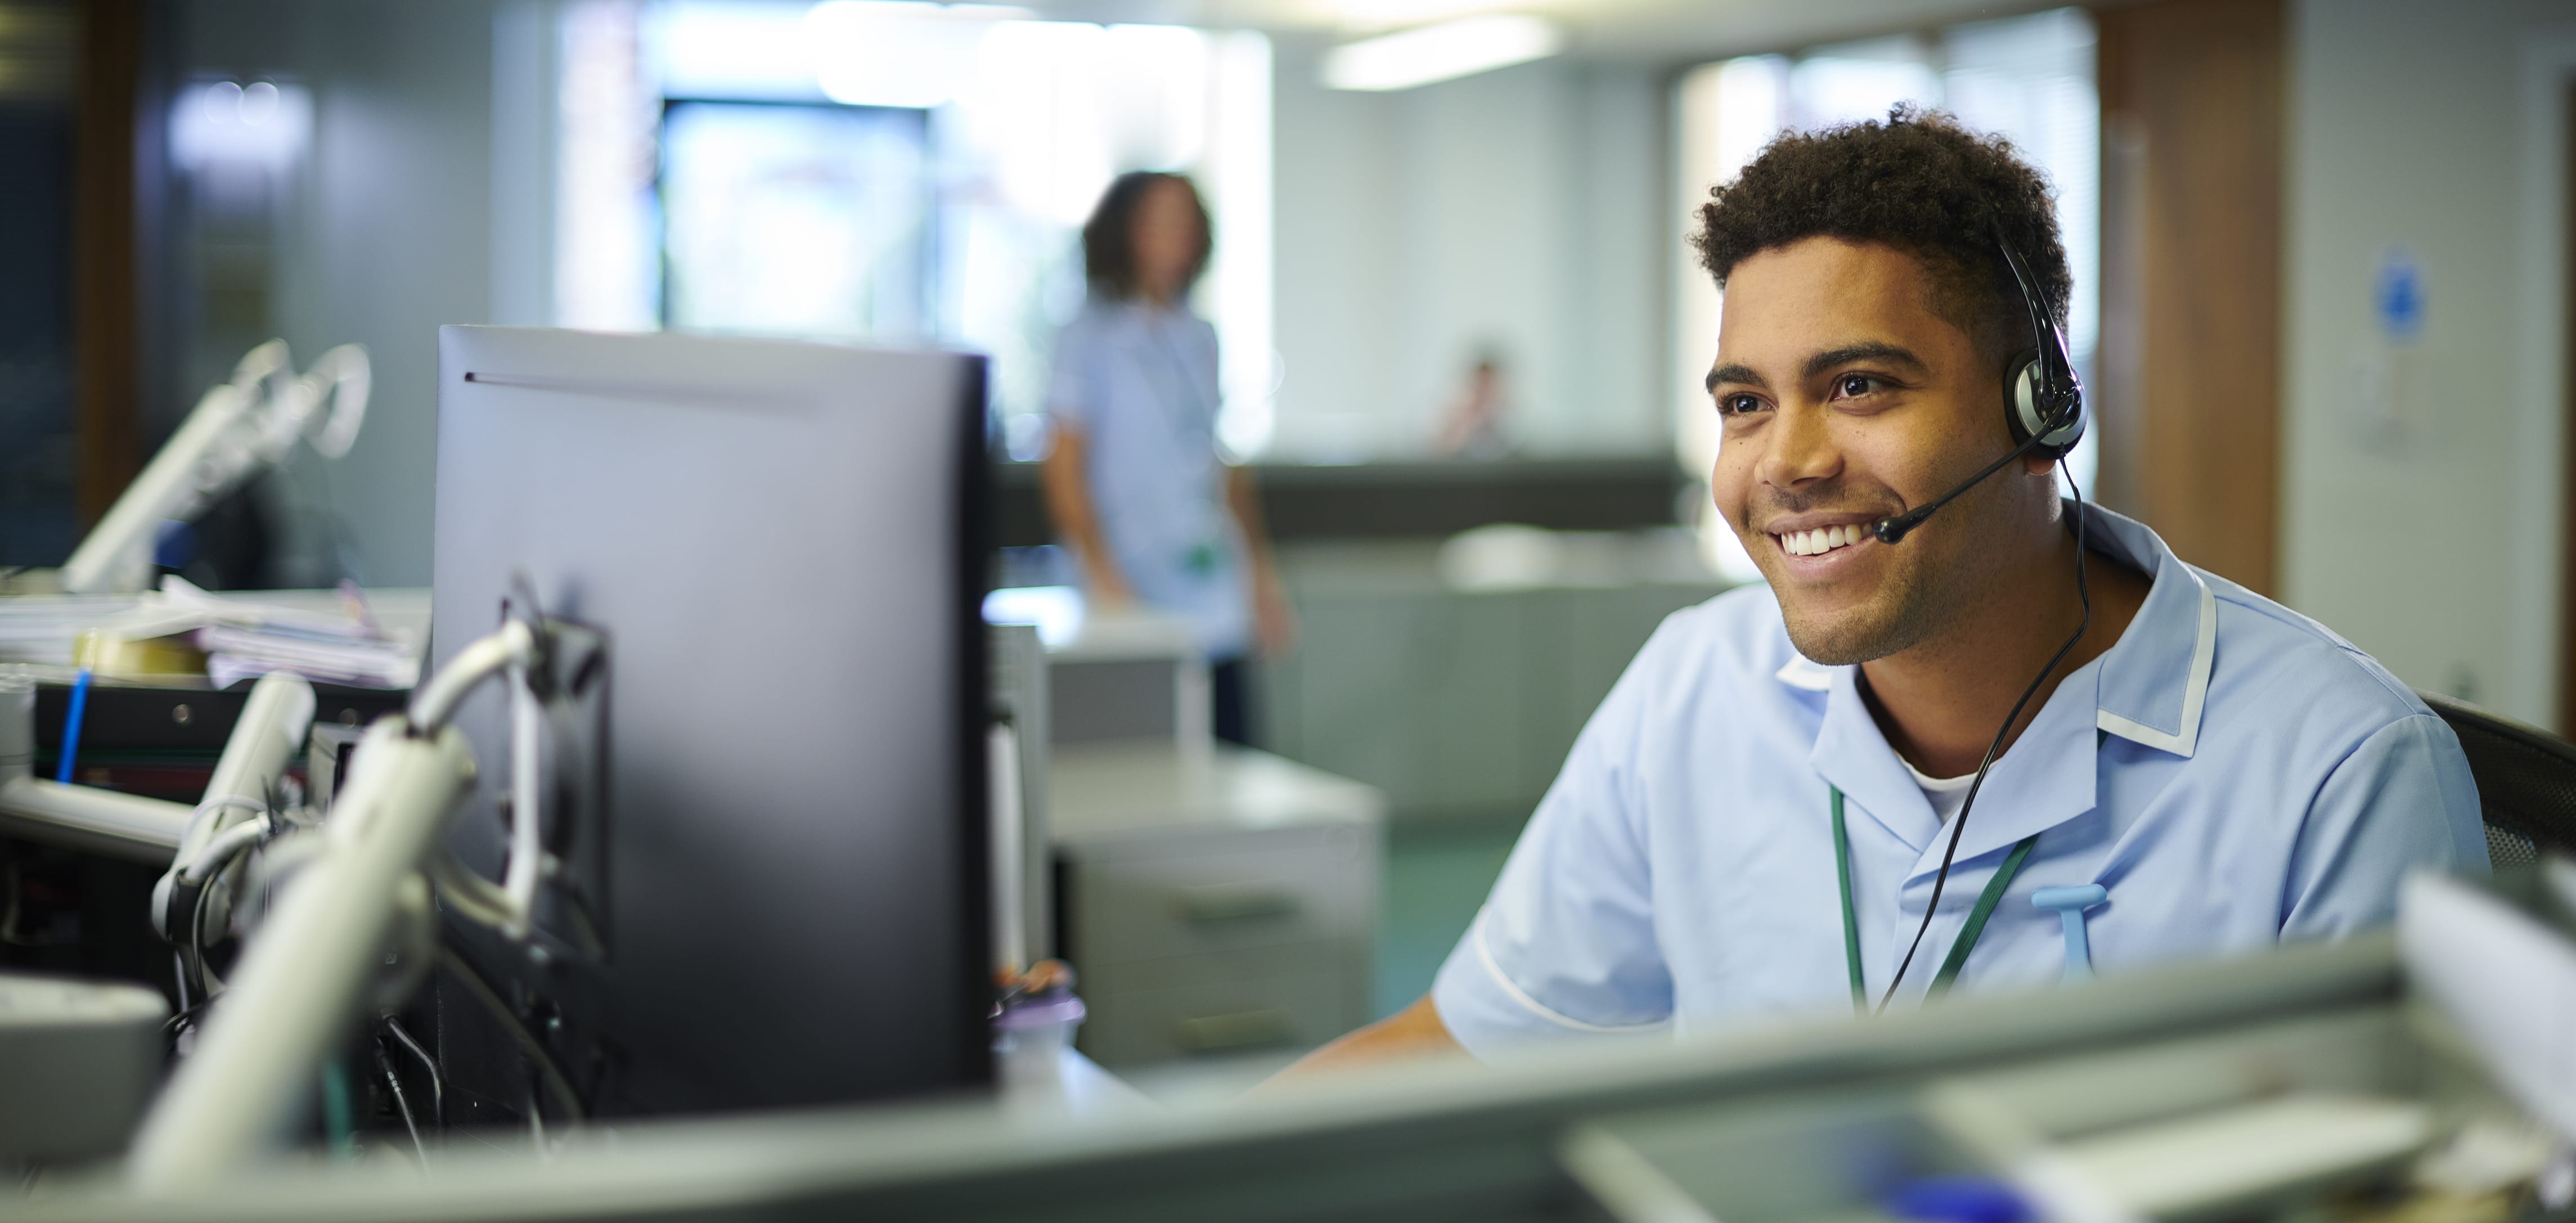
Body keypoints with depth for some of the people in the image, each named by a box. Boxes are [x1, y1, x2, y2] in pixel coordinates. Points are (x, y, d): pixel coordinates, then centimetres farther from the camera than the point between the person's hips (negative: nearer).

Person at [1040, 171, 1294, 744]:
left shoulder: (1200, 338, 15)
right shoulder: (1089, 337, -3)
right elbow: (1063, 469, -7)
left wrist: (1261, 573, 20)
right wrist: (1105, 581, -16)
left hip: (1217, 610, 6)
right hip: (1137, 607, -6)